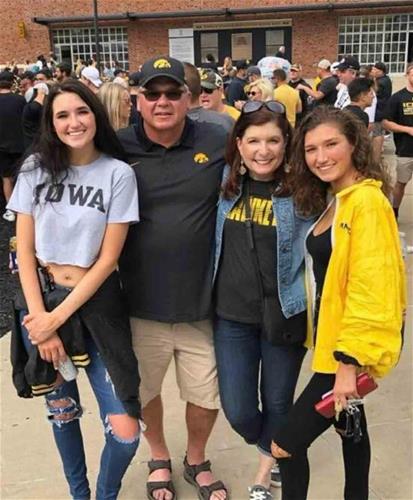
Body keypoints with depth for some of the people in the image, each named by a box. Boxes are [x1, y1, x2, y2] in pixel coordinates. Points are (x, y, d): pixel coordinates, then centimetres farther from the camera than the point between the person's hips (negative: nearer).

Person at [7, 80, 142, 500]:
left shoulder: (118, 173, -7)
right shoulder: (36, 167, 0)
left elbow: (108, 258, -8)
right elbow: (24, 250, 0)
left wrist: (59, 316, -12)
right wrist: (41, 318, -8)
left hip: (96, 304, -2)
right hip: (41, 300, 2)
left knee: (124, 432, -5)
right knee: (61, 411, 18)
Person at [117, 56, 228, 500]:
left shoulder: (219, 143, -6)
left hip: (202, 304, 0)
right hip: (140, 305, 1)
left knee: (206, 396, 16)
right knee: (143, 391, 20)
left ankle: (196, 460, 47)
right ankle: (159, 457, 51)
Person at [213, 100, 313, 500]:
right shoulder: (224, 182, -2)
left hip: (285, 315, -2)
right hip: (231, 315, 2)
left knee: (277, 402, 15)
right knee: (238, 411, 7)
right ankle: (271, 450, 43)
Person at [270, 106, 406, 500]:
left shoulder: (367, 201, -20)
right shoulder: (333, 201, 9)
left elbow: (370, 286, -25)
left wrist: (350, 361, -26)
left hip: (351, 347, -9)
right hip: (333, 339, 10)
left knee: (287, 443, -4)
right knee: (348, 424, 25)